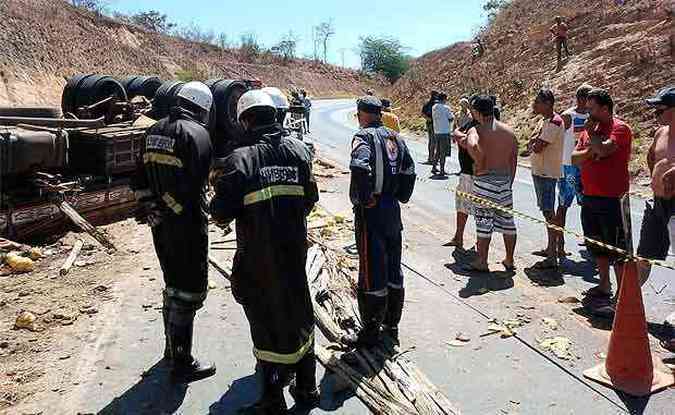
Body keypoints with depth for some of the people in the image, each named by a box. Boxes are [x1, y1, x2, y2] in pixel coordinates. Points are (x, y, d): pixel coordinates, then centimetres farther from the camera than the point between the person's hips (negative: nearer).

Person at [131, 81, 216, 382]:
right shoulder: (197, 133, -15)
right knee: (189, 290, 2)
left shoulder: (154, 132, 10)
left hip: (160, 222, 8)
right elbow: (198, 182, -21)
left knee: (173, 284, 22)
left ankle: (172, 347, 36)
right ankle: (182, 363, 10)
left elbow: (140, 178, 13)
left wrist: (147, 207, 16)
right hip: (187, 224, -8)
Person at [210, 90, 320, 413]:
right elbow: (310, 197, 3)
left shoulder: (240, 159, -17)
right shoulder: (298, 150, -2)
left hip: (258, 257, -4)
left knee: (266, 322, 10)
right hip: (295, 251, 4)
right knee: (299, 315, 20)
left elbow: (221, 213, -17)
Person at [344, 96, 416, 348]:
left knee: (372, 275, 0)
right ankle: (391, 325, 31)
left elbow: (360, 168, -32)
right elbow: (409, 171, 15)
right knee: (393, 271, 17)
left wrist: (362, 199, -21)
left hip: (370, 213, -8)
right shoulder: (395, 138, 11)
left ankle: (370, 333, 11)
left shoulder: (364, 137, -13)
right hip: (393, 211, 8)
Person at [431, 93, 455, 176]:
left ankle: (434, 167, 18)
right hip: (445, 132, -6)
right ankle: (442, 170, 3)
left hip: (436, 132, 6)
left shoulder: (434, 107, 7)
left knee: (438, 151, 18)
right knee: (443, 152, 1)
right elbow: (452, 119, -7)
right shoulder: (446, 108, -12)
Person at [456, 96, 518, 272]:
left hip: (485, 181, -5)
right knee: (507, 220, 14)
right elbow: (514, 160, 11)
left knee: (484, 221, 3)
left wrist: (462, 141, -16)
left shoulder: (476, 130, -11)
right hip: (505, 180, 5)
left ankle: (482, 262, 12)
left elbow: (474, 149, -36)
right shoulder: (509, 130, 7)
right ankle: (509, 260, 25)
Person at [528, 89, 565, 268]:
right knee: (547, 210, 17)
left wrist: (534, 143, -2)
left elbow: (538, 148, -23)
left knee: (548, 212, -10)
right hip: (539, 171, 11)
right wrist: (535, 142, -9)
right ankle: (550, 248, 30)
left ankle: (552, 257, -9)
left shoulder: (554, 122, -17)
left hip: (547, 173, -10)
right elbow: (531, 144, 11)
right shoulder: (544, 121, 15)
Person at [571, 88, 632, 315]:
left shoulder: (620, 128, -10)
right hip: (590, 198, 8)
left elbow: (604, 149, -27)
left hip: (612, 200, -8)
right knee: (597, 246, 17)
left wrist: (592, 133, -10)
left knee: (617, 250, -3)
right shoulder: (590, 129, 13)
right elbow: (574, 158, 7)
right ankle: (604, 286, 31)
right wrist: (591, 151, -13)